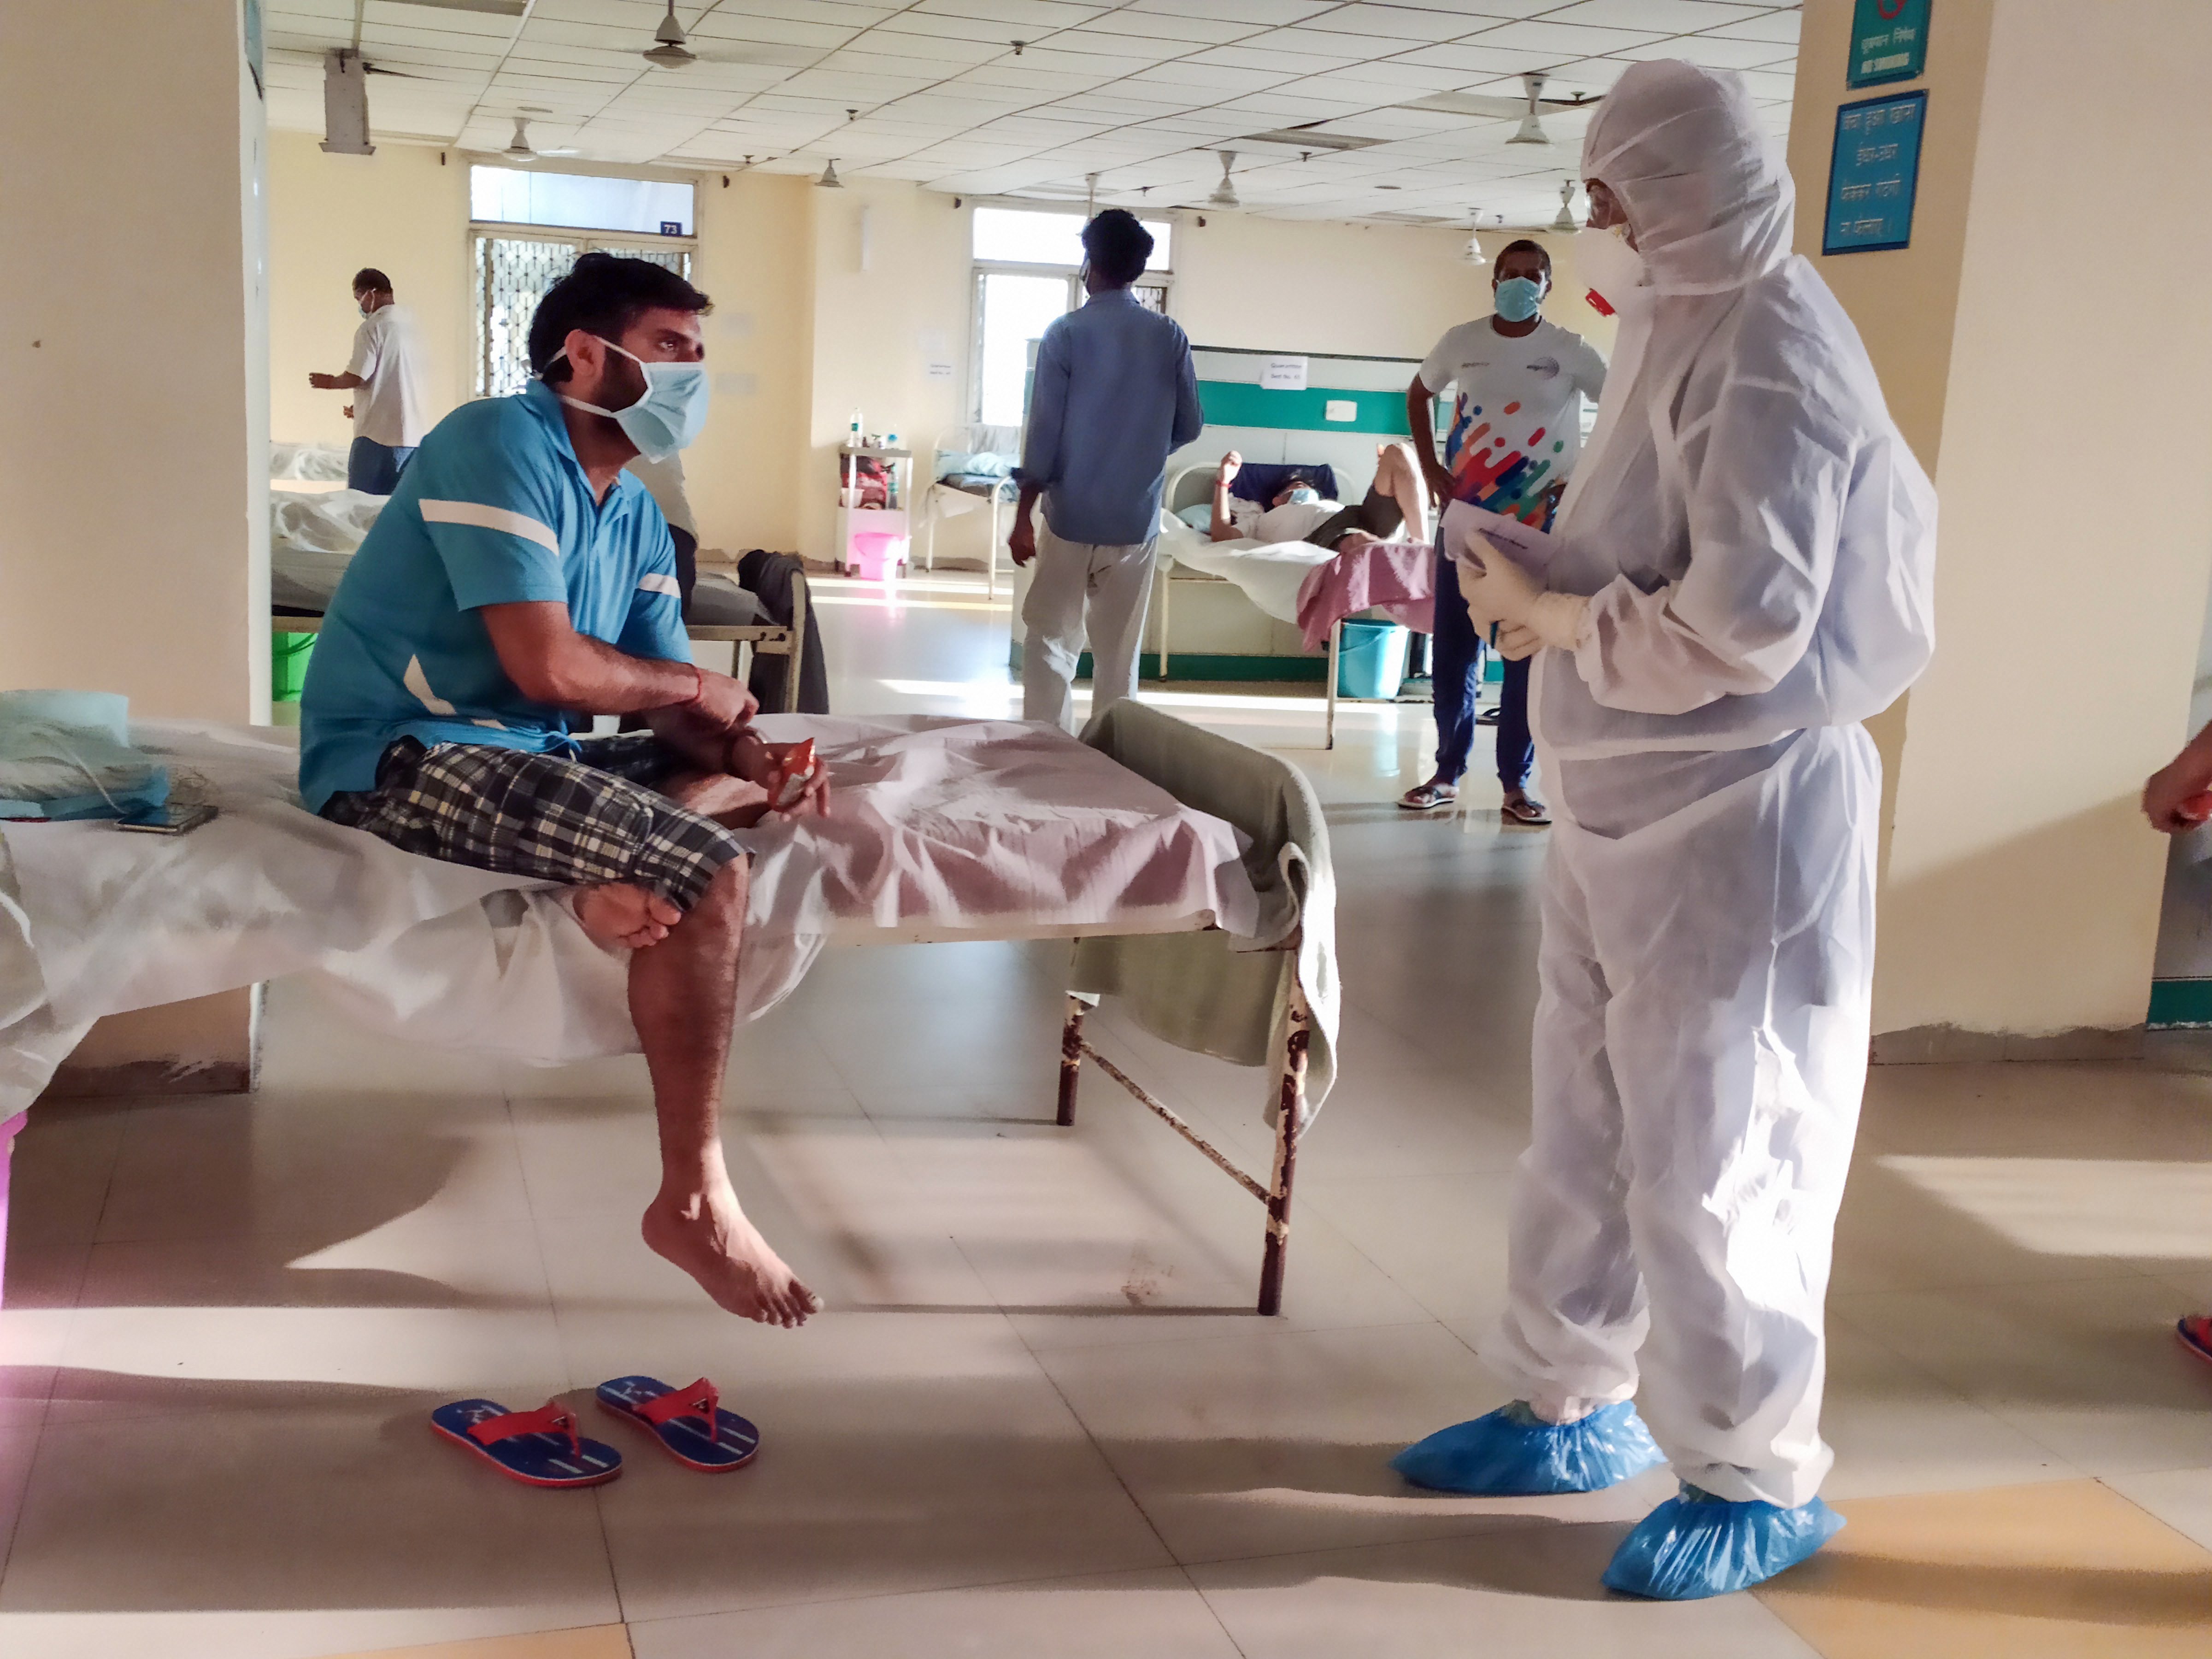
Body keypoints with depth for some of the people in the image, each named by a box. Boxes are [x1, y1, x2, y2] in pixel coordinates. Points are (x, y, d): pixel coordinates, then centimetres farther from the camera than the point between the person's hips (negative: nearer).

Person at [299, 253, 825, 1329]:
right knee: (708, 876, -24)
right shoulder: (502, 443, -14)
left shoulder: (636, 514, 13)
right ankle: (695, 1203, -17)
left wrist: (747, 752, -11)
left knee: (748, 778, 12)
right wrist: (697, 686, -7)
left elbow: (672, 709, 11)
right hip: (405, 756, -10)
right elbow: (548, 667, -24)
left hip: (522, 754, 10)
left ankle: (623, 874, -18)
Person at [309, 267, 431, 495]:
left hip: (380, 431, -7)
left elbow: (357, 377, -13)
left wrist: (330, 382, 7)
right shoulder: (410, 320, 15)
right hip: (416, 431, 8)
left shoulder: (372, 327, -10)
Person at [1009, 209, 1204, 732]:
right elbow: (1189, 426, 8)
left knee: (1051, 643, 6)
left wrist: (1024, 516, -3)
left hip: (1072, 517, -3)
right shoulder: (1170, 338, 1)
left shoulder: (1066, 333, -8)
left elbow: (1045, 431, -9)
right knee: (1120, 651, 10)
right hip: (1138, 519, 3)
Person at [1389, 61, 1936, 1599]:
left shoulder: (1769, 350, -17)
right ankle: (1575, 1406, 32)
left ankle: (1758, 1482, 18)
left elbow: (1740, 625, -24)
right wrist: (1545, 588, 0)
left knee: (1710, 1160, 1)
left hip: (1734, 821, -9)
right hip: (1629, 809, 9)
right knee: (1587, 1136, 16)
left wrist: (1547, 613, -13)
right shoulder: (1686, 330, 12)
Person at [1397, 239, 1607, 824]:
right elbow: (1419, 395, 18)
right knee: (1452, 650, 4)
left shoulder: (1571, 352, -5)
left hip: (1540, 525, -2)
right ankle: (1448, 772, 15)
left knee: (1529, 655, 1)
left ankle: (1517, 782, 8)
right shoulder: (1461, 341, 1)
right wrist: (1432, 470, 6)